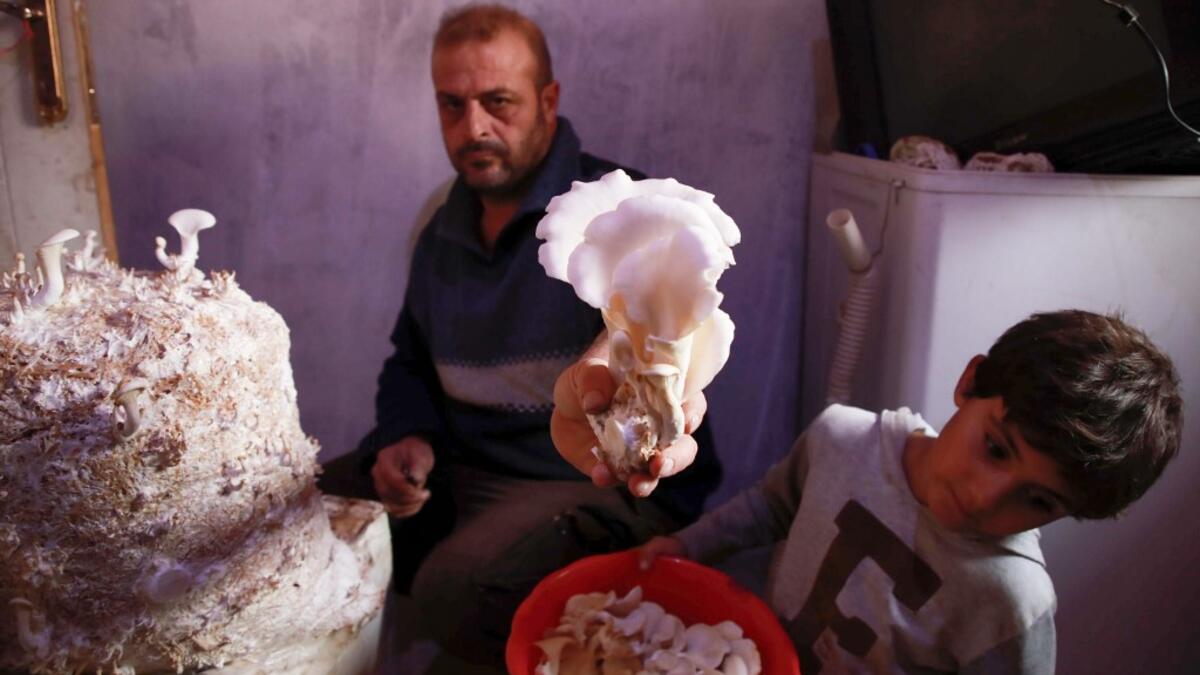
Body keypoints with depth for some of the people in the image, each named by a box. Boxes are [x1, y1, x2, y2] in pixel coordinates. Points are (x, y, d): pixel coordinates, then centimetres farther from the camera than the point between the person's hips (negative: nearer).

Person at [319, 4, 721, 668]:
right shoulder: (445, 233, 10)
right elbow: (411, 361, 22)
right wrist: (405, 438, 0)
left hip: (614, 487, -6)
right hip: (460, 470, 7)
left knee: (454, 587, -31)